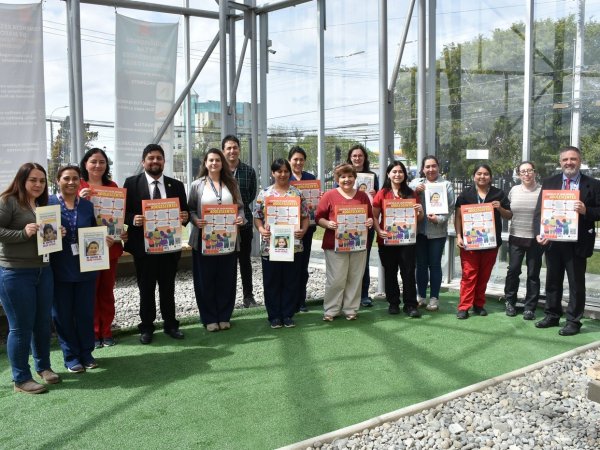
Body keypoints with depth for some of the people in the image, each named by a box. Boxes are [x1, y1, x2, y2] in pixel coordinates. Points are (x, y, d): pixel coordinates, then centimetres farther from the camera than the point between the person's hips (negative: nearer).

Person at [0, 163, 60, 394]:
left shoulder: (43, 204, 13)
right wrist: (23, 233, -24)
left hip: (43, 271, 7)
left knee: (43, 323, 15)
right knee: (21, 327, 1)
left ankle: (43, 367, 31)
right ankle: (21, 378, 14)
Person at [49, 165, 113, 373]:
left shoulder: (88, 205, 7)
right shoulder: (48, 203, -4)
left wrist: (105, 240, -6)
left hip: (86, 268, 3)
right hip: (59, 270, -2)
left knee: (86, 312, 9)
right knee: (63, 314, 7)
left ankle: (86, 353, 24)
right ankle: (71, 356, 20)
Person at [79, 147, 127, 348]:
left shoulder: (113, 186, 10)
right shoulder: (78, 186, -1)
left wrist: (123, 232, -3)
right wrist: (80, 200, -21)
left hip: (111, 246, 3)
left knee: (107, 290, 10)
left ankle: (106, 332, 20)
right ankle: (92, 333, 13)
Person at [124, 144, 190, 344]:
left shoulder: (176, 185, 8)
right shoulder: (132, 183, 0)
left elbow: (184, 212, 9)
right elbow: (124, 212, -3)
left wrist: (185, 217, -13)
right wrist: (133, 219, -22)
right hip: (143, 245, -2)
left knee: (168, 288, 12)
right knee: (146, 288, 9)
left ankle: (170, 324, 25)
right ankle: (146, 328, 21)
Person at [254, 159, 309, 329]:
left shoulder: (297, 193, 6)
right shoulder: (264, 194, 3)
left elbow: (305, 216, 7)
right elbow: (257, 217, 4)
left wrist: (303, 230, -10)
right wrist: (261, 230, -14)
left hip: (293, 245, 1)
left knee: (291, 282, 7)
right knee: (272, 282, 7)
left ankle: (288, 315, 20)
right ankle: (274, 316, 19)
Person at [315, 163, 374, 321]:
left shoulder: (363, 196, 13)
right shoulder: (329, 195, 1)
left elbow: (370, 216, 20)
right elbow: (319, 217, 0)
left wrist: (370, 222, -2)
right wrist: (328, 224, -19)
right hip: (335, 244, -4)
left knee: (355, 279, 7)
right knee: (336, 279, -2)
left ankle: (351, 309, 19)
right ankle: (331, 310, 10)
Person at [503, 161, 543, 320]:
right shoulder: (514, 190, 7)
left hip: (535, 239, -2)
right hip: (516, 237, 2)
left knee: (533, 274, 5)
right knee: (513, 270, 5)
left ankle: (530, 307, 15)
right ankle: (510, 302, 23)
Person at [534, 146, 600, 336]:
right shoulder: (549, 183, 5)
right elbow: (539, 211, 1)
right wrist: (540, 233, -13)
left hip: (577, 242, -3)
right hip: (553, 240, 3)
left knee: (576, 283, 5)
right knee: (552, 281, 14)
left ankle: (573, 321, 15)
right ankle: (552, 316, 28)